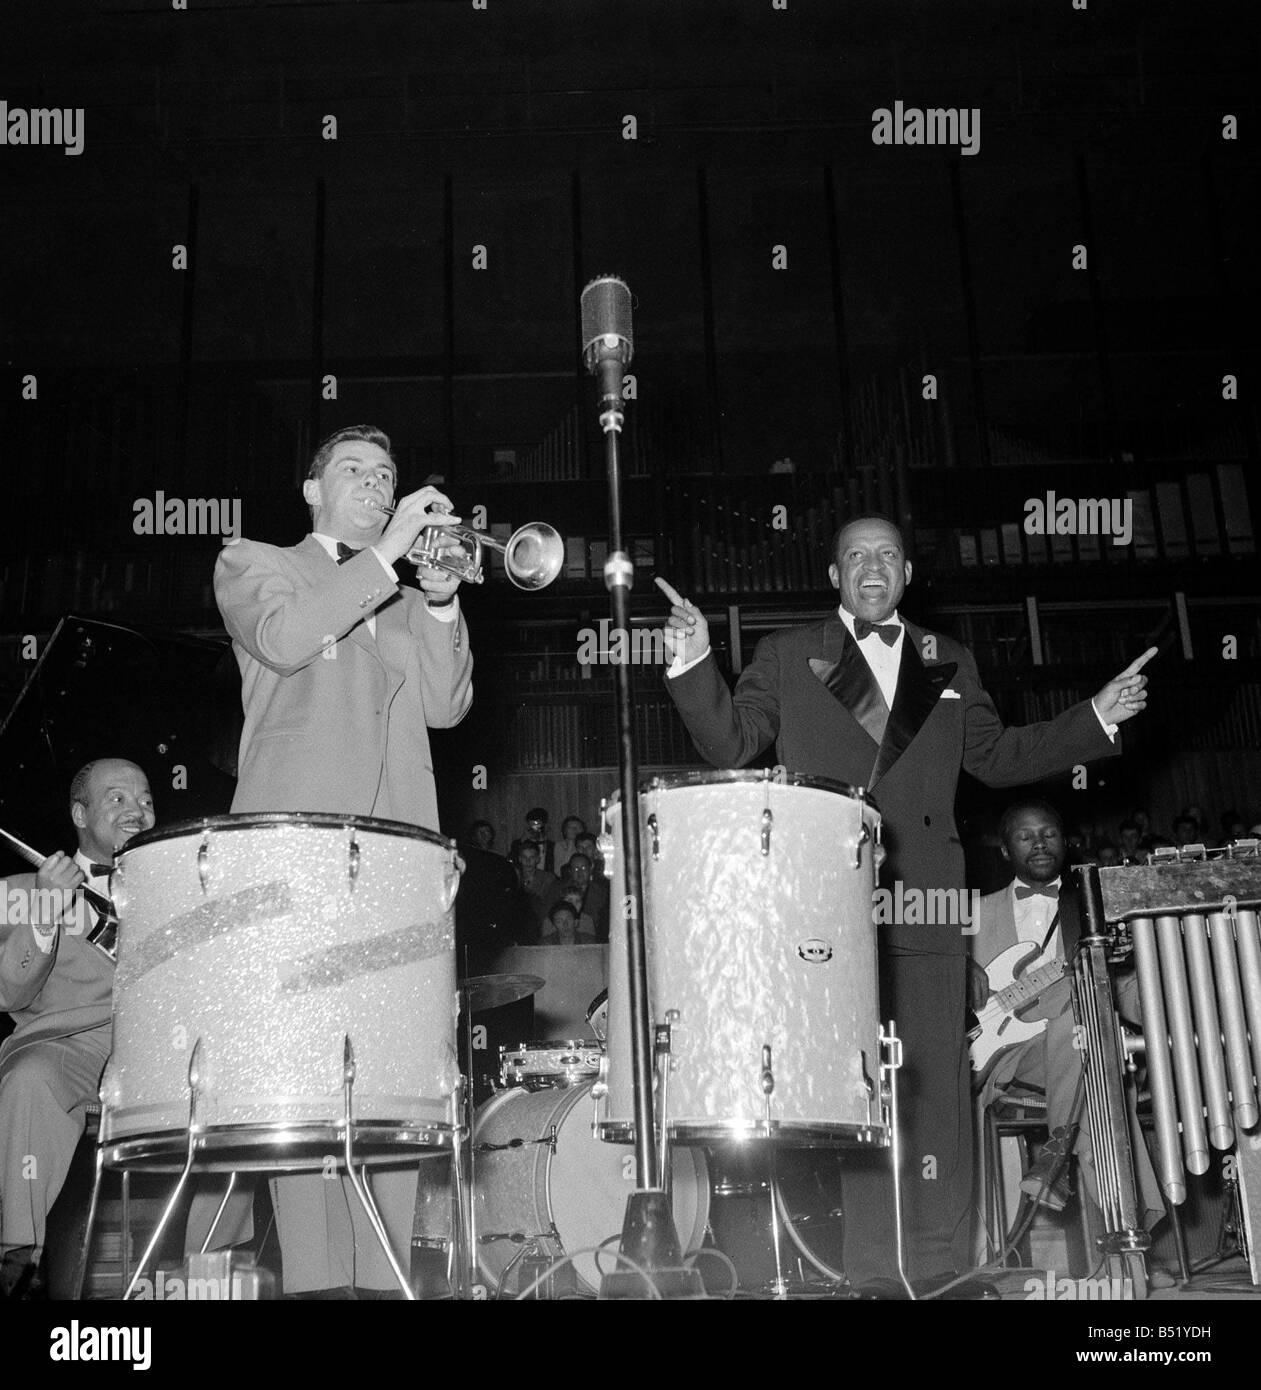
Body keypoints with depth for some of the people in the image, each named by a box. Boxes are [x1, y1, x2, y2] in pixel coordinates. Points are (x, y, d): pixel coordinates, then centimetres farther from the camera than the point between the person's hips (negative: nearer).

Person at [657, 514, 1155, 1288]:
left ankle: (937, 1266, 8)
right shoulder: (788, 656, 14)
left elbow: (997, 757, 23)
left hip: (923, 903, 2)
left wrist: (1094, 721, 15)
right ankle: (855, 1262, 6)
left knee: (932, 1083, -1)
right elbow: (730, 742, 7)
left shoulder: (949, 663, 21)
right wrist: (697, 664, -8)